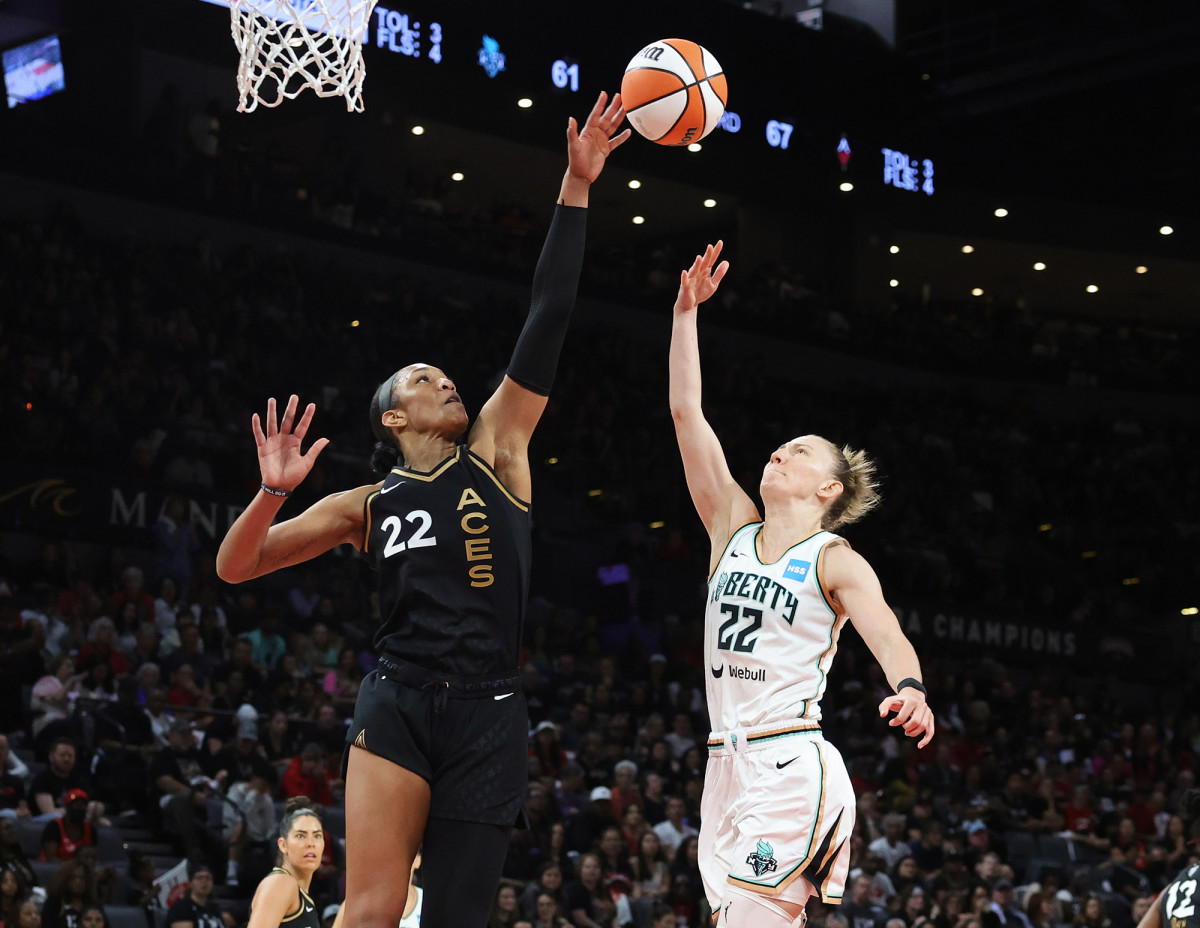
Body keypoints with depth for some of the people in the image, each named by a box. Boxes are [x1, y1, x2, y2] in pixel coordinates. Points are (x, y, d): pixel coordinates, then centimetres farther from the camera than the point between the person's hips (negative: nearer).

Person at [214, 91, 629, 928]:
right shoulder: (370, 506, 12)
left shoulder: (496, 450, 12)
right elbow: (235, 568, 11)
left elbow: (548, 322, 4)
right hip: (399, 704, -1)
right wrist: (273, 493, -8)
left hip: (489, 716, 1)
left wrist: (577, 189, -3)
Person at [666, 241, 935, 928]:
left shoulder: (836, 562, 0)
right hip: (729, 763, 6)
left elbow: (890, 638, -17)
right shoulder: (734, 529, 14)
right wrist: (688, 309, 7)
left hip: (792, 766, -6)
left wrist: (910, 690, -40)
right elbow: (687, 411, 12)